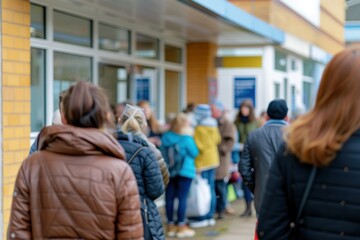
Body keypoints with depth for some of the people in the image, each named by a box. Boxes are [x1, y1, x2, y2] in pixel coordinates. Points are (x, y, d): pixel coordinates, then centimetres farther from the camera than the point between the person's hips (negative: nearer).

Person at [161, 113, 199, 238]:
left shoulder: (165, 137, 0)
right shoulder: (187, 139, -13)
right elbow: (195, 153, -3)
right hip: (184, 171, -5)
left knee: (169, 198, 8)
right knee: (182, 198, 0)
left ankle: (170, 226, 15)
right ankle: (181, 227, 5)